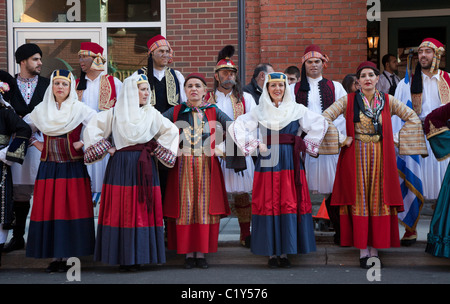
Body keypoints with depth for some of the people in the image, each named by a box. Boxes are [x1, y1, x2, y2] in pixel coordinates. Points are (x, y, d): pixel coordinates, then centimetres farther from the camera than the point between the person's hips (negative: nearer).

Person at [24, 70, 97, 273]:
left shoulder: (79, 109, -1)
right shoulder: (41, 110, 9)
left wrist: (84, 143, -9)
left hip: (73, 168, -3)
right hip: (48, 168, 3)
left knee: (72, 209, -4)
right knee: (48, 209, 1)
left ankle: (69, 255, 2)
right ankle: (55, 255, 8)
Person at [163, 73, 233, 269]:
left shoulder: (213, 111, 6)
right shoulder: (175, 112, 6)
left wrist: (221, 146, -4)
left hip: (206, 165, 0)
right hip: (183, 165, 0)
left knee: (204, 206, 0)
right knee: (185, 207, 1)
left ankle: (201, 252, 8)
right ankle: (188, 253, 8)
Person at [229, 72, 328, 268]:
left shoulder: (297, 110, 6)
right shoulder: (258, 112, 6)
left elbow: (320, 124, 4)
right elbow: (236, 128, 2)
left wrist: (305, 145, 0)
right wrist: (253, 145, -4)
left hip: (291, 163, 0)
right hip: (267, 162, 0)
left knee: (290, 205, -1)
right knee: (268, 205, -1)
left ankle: (285, 252, 8)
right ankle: (271, 253, 7)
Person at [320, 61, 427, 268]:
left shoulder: (388, 101, 5)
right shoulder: (348, 101, 1)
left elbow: (413, 118, 8)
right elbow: (326, 117, -5)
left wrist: (397, 140, 1)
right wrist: (341, 140, -8)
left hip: (380, 157, 2)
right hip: (356, 157, -1)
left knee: (379, 199, 1)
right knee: (359, 200, -2)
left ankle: (375, 249, 9)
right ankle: (363, 250, 4)